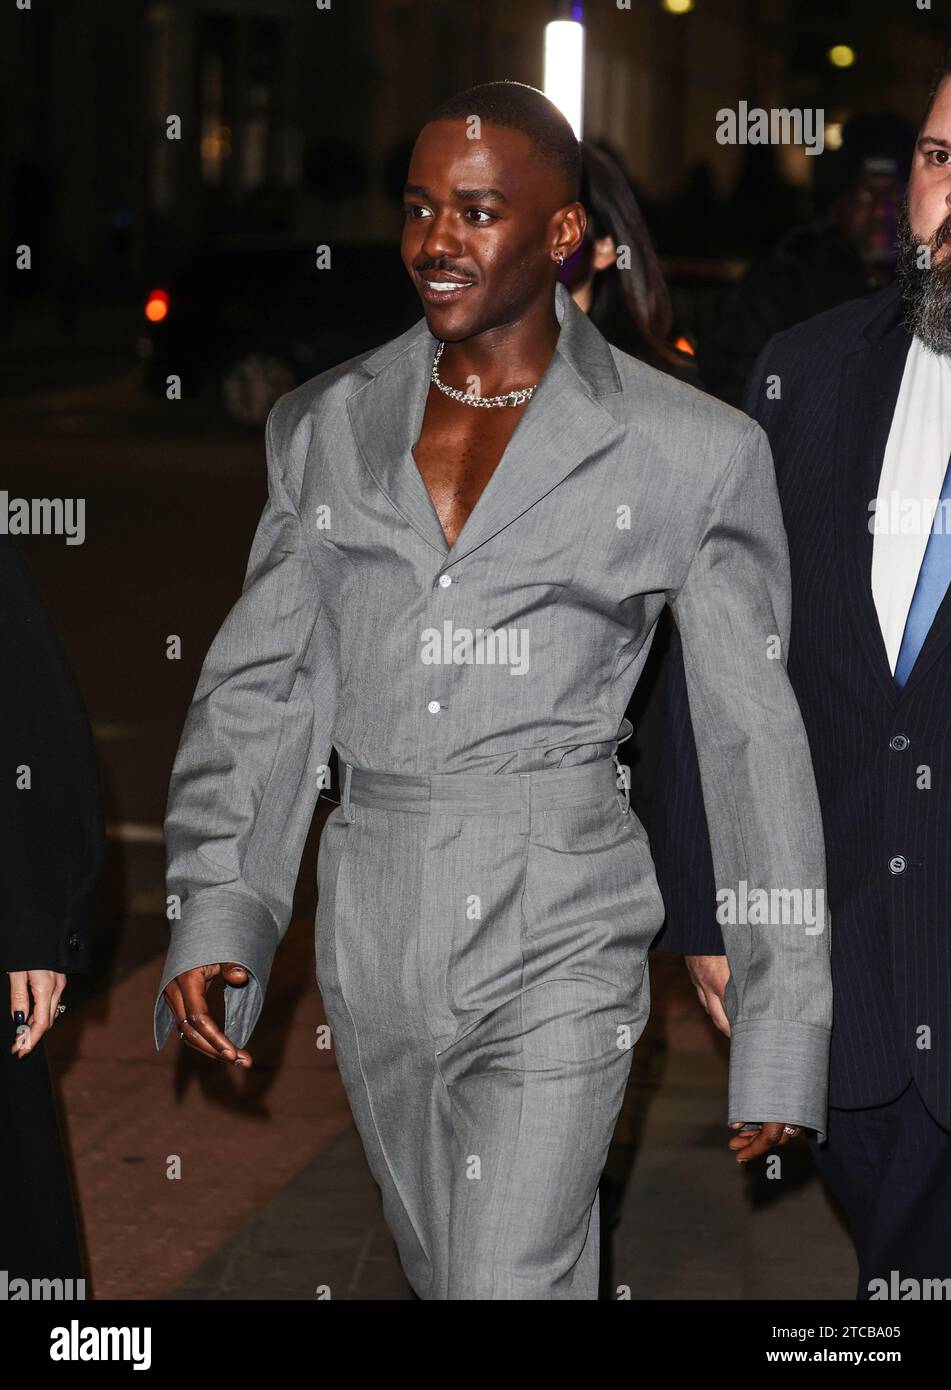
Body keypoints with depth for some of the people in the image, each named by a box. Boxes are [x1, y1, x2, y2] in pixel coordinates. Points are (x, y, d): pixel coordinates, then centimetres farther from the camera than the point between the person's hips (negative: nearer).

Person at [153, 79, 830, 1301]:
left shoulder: (688, 453, -4)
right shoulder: (325, 426, 7)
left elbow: (754, 742, -2)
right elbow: (260, 684, 8)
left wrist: (782, 1034, -2)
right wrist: (213, 914, -5)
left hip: (555, 934, -4)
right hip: (373, 924, 5)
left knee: (509, 1280, -11)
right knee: (444, 1273, 18)